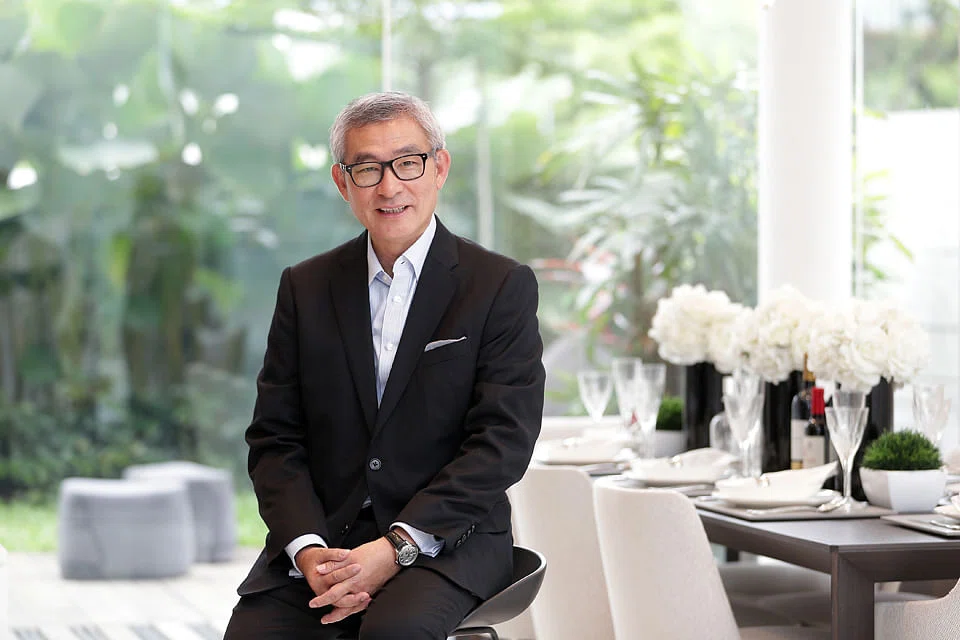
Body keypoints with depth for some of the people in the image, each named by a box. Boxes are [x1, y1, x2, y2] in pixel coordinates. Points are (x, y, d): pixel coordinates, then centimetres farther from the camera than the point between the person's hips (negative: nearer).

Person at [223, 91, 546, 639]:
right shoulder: (305, 288, 11)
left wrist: (396, 547, -17)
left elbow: (503, 441, -8)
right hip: (321, 538, 3)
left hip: (446, 539, -3)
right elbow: (275, 437, 7)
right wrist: (308, 550, -12)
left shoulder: (502, 286, 1)